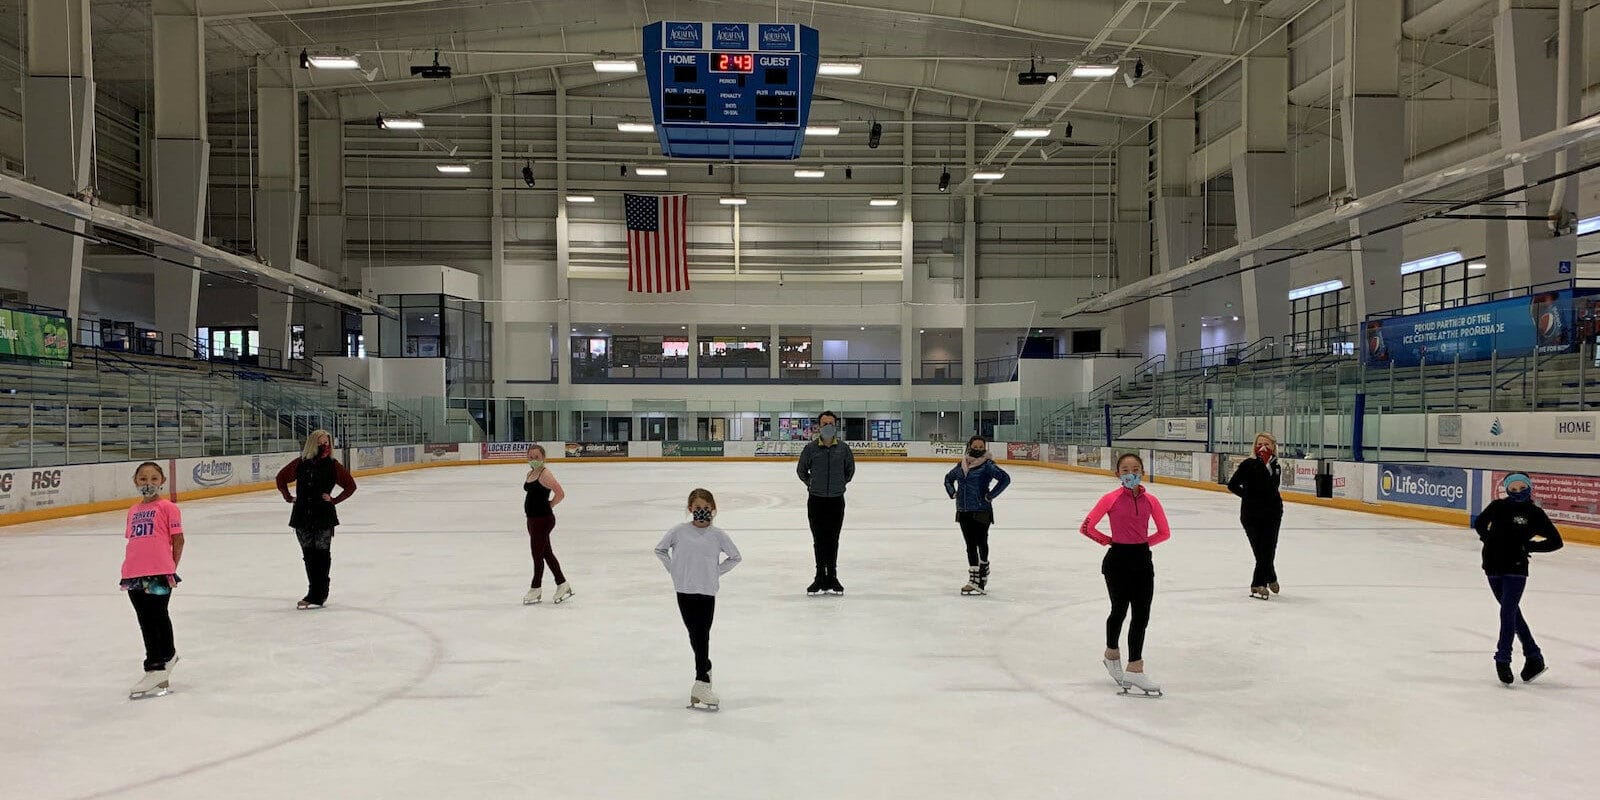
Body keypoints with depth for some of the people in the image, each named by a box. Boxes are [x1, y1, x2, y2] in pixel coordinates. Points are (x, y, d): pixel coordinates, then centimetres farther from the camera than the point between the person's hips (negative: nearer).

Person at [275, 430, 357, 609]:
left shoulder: (333, 465, -5)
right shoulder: (300, 464, 0)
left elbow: (350, 486, 1)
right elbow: (281, 478, 15)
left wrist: (334, 500, -5)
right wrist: (288, 497, 9)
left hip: (324, 517, -3)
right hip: (302, 516, 3)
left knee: (322, 554, 1)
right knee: (308, 555, 9)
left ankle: (317, 595, 6)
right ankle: (316, 593, 20)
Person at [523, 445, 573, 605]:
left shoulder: (545, 474, -16)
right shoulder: (530, 473, 10)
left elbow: (560, 494, -23)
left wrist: (548, 506, -10)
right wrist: (540, 505, 10)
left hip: (543, 519, -9)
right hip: (533, 519, 9)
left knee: (537, 554, 2)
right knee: (546, 553, 15)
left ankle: (535, 589, 16)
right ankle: (562, 584, 24)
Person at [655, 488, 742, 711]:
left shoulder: (717, 535, -1)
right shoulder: (679, 531, 0)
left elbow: (735, 557, 11)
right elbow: (660, 549, 11)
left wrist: (716, 572, 2)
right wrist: (674, 569, 3)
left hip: (707, 592, -1)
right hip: (684, 591, 1)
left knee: (702, 636, -3)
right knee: (694, 634, 8)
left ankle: (701, 683, -2)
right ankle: (706, 668, 29)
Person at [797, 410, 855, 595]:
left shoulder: (843, 448, -2)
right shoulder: (811, 448, -5)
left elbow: (850, 469, 15)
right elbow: (801, 470, 11)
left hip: (836, 501, 1)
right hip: (816, 501, -1)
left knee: (833, 540, 8)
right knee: (819, 540, 5)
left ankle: (832, 578, 16)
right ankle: (820, 578, 13)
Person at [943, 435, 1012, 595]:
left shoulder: (987, 465, -9)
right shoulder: (961, 465, 9)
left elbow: (1005, 478, -20)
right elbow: (948, 478, 27)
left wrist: (990, 495, -18)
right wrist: (953, 493, 11)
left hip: (981, 511, -6)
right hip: (963, 511, 6)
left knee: (981, 543, 2)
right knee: (970, 545, 10)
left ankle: (981, 578, 12)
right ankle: (973, 580, 17)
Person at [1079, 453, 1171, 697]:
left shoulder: (1151, 501, 0)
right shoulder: (1111, 499, -9)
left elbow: (1164, 532, 10)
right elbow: (1086, 527, -7)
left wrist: (1143, 543, 1)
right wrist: (1108, 541, -1)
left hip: (1142, 560, 3)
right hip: (1118, 560, -3)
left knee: (1141, 616, 2)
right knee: (1119, 610, 9)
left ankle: (1135, 669, 9)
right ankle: (1112, 654, 35)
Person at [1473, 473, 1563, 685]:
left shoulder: (1535, 513, -4)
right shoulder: (1498, 507, 0)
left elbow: (1556, 541, -1)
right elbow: (1479, 523, 16)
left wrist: (1529, 546, -12)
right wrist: (1488, 538, 0)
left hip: (1516, 569, -3)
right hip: (1494, 567, 3)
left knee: (1508, 612, -11)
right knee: (1513, 613, 12)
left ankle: (1503, 659, -5)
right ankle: (1533, 656, 24)